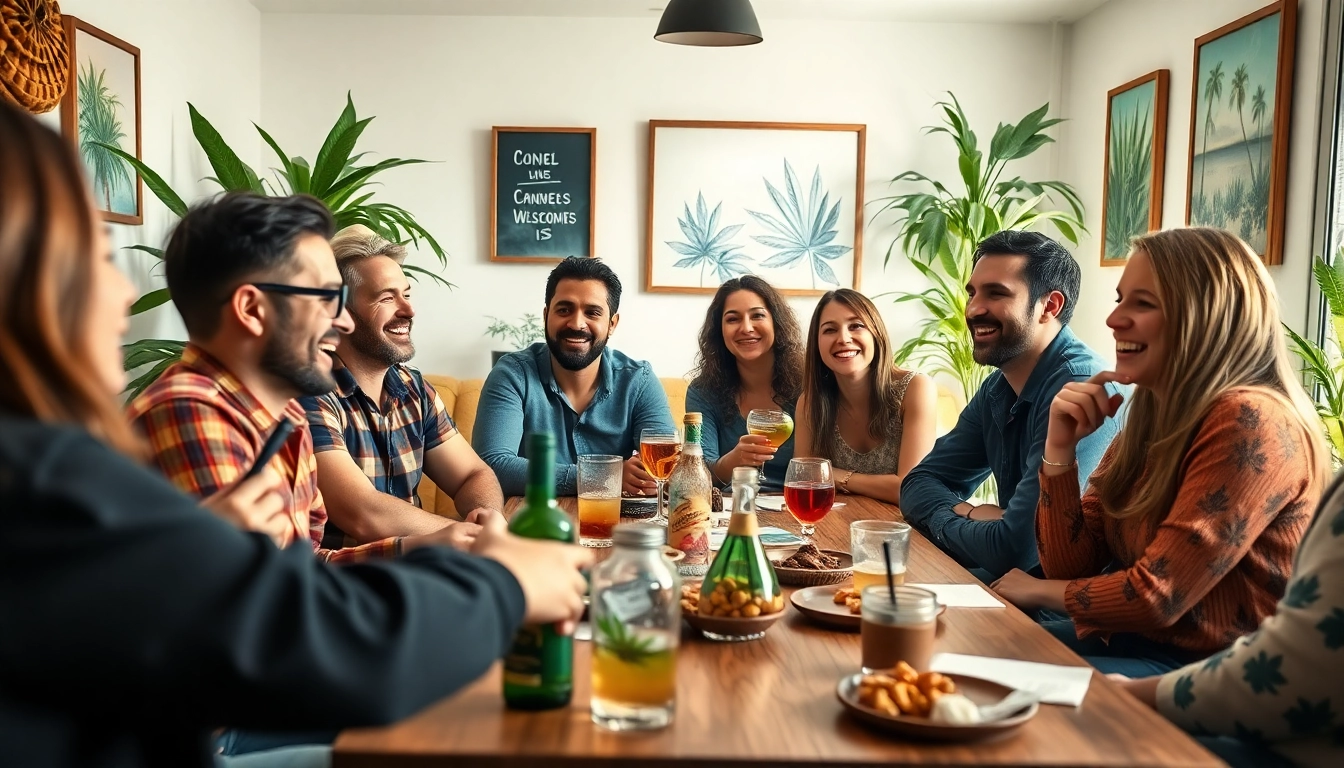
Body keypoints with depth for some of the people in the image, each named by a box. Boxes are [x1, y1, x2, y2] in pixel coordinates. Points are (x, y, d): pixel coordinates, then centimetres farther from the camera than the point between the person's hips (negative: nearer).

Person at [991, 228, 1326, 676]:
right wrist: (1060, 450, -11)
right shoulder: (1151, 416, 4)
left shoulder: (1249, 422, -21)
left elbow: (1156, 596, -22)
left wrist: (1037, 590, -4)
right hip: (1135, 637, 7)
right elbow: (1072, 567, 3)